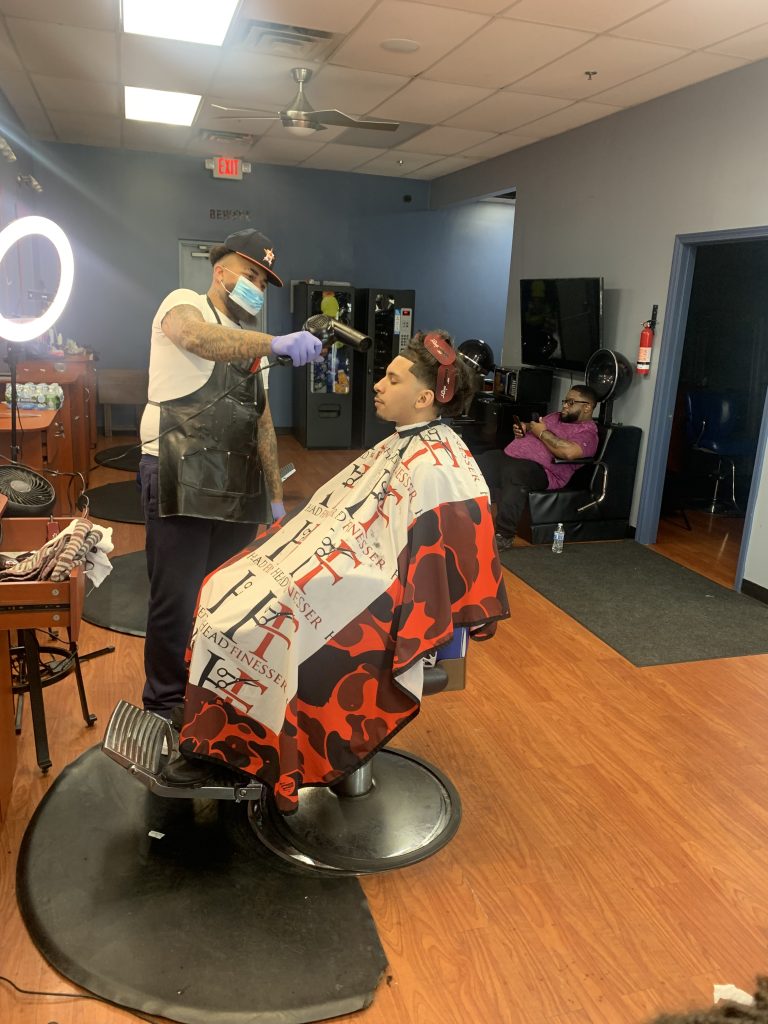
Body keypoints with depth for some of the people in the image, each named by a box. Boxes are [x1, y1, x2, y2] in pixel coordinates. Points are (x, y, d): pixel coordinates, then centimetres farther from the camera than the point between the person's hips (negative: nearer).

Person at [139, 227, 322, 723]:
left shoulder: (250, 343, 20)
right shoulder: (183, 303, 0)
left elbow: (263, 422, 20)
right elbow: (199, 339, -27)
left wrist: (276, 494, 15)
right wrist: (277, 343, -38)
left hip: (238, 486, 7)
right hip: (182, 478, -7)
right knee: (178, 600, -3)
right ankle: (167, 706, 15)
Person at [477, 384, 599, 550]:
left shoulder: (587, 432, 0)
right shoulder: (555, 416, 27)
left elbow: (569, 452, -21)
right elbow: (533, 427, 39)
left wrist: (542, 432, -9)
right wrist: (524, 427, 14)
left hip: (540, 470, -8)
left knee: (513, 472, -38)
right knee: (483, 461, -14)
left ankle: (504, 536, -33)